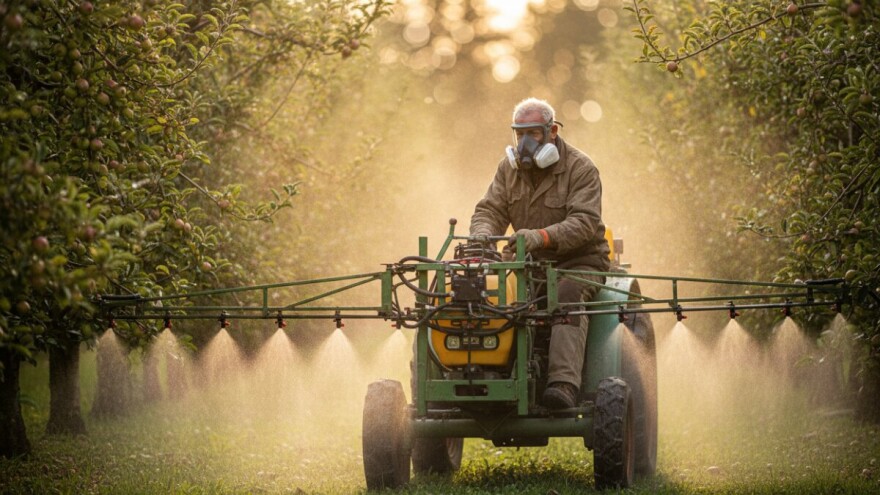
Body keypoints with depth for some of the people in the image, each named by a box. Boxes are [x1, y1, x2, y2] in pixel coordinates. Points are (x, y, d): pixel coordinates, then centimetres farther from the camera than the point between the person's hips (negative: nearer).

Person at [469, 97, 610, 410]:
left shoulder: (580, 168, -10)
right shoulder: (509, 168, 8)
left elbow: (585, 223, -23)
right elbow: (489, 211, 3)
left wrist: (541, 236, -40)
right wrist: (482, 237, -23)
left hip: (579, 261, -5)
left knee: (567, 296, -38)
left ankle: (564, 383, -52)